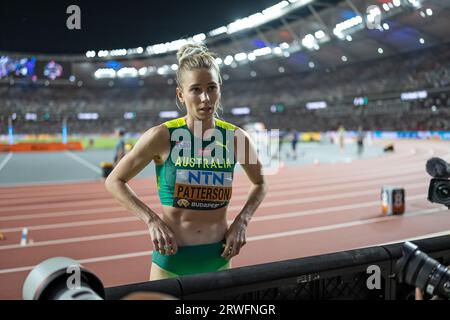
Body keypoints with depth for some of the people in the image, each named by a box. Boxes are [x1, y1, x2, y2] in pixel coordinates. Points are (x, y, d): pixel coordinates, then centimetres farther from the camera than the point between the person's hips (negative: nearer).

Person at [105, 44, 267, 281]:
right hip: (171, 257, -2)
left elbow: (259, 183, 12)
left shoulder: (237, 138, -6)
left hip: (219, 258, 2)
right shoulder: (163, 137, -14)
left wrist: (241, 221, -1)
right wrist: (152, 221, -13)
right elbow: (114, 181, -3)